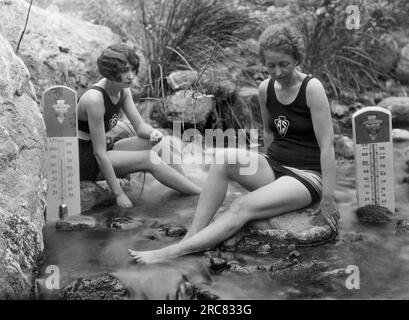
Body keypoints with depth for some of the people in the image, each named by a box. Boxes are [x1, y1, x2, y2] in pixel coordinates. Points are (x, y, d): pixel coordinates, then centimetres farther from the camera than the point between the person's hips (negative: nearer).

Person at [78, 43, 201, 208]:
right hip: (85, 160, -8)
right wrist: (119, 194, -23)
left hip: (106, 149, 8)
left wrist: (153, 133, -24)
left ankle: (190, 187, -4)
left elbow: (140, 126, 2)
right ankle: (202, 195, -14)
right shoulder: (95, 98, -27)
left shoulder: (123, 89, -2)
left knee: (163, 143, -7)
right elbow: (99, 153, -26)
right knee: (150, 158, -22)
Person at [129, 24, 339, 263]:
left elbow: (327, 145, -17)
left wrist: (328, 198, -19)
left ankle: (173, 252, -31)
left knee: (243, 207, -29)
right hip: (274, 166, 6)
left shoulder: (312, 88, -14)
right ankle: (193, 235, -29)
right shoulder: (265, 90, 4)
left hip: (307, 176, -5)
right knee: (224, 158, -25)